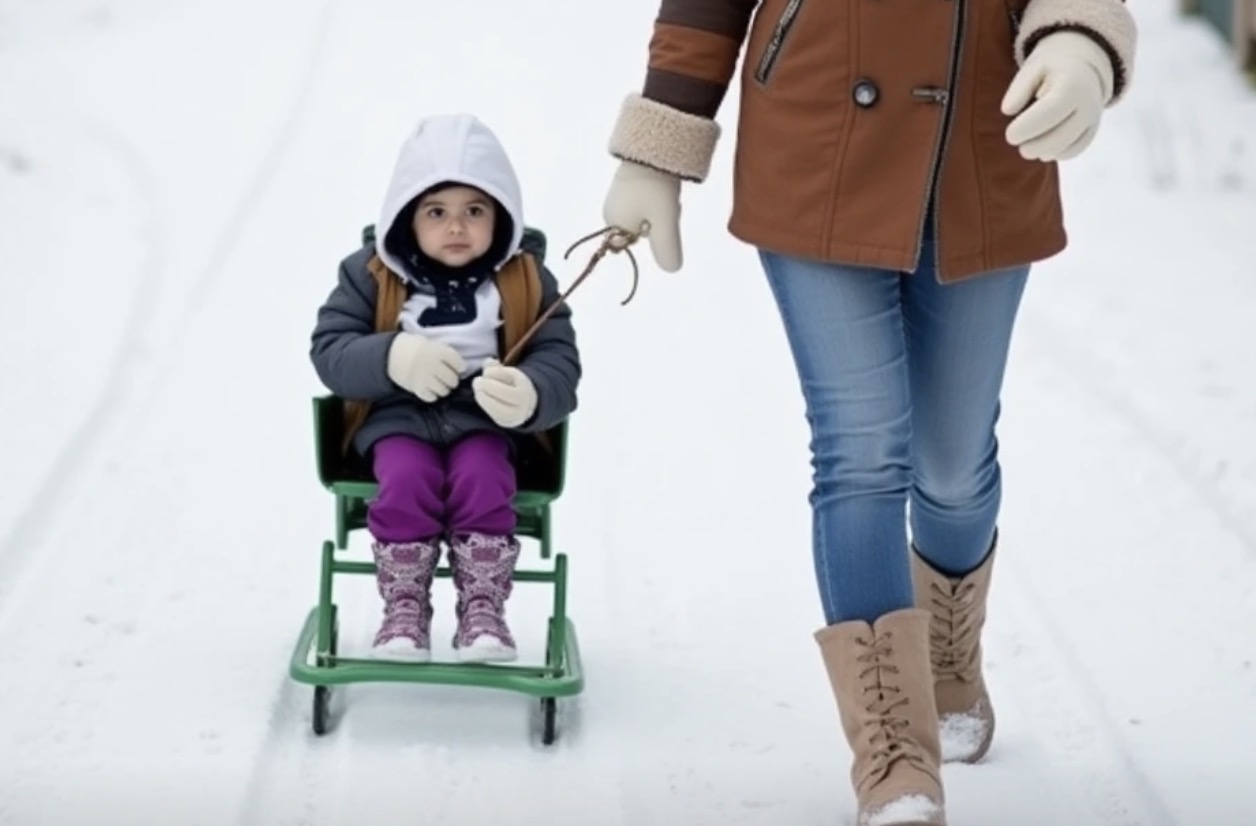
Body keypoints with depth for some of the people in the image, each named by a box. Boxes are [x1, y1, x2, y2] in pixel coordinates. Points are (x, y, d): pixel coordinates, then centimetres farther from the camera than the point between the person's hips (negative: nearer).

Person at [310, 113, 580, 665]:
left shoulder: (525, 282, 2)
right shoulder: (372, 276, 1)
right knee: (407, 479, -29)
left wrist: (529, 398, -29)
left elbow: (559, 361, -3)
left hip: (483, 420, 0)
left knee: (482, 479, -29)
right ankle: (404, 609, -12)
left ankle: (483, 609, -13)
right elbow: (328, 349, -2)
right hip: (399, 416, 0)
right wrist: (392, 359, -24)